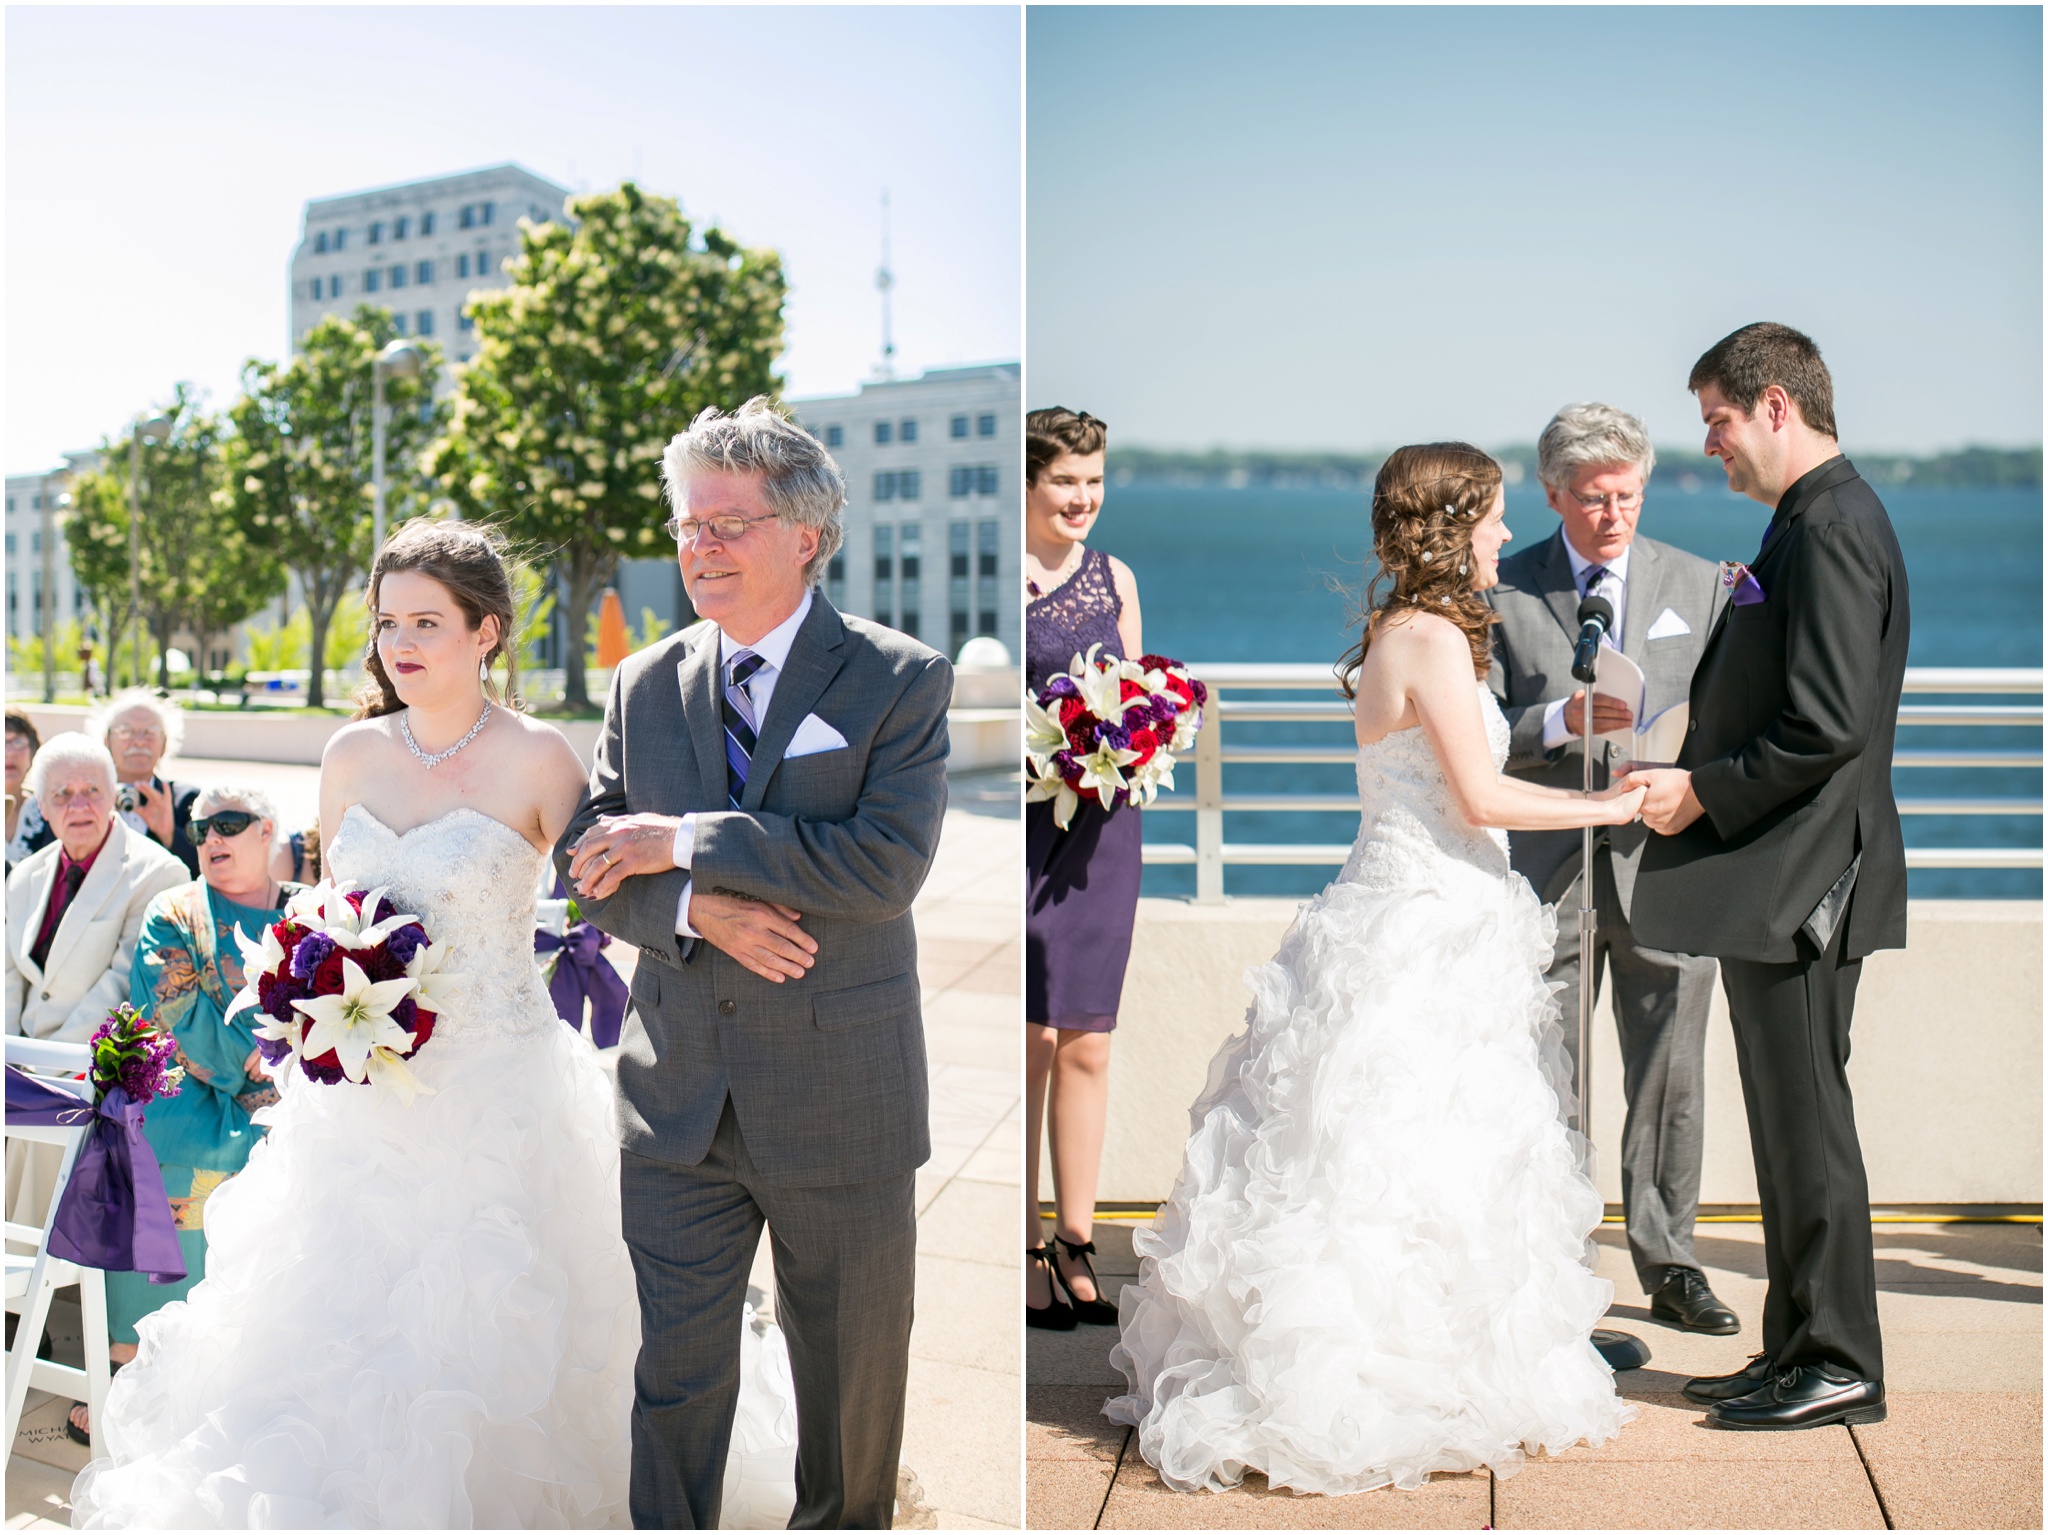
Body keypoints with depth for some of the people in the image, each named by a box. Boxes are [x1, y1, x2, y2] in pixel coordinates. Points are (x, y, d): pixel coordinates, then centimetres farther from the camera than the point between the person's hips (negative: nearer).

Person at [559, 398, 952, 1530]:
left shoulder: (899, 680, -7)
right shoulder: (643, 685, 6)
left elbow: (888, 863, -19)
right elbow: (587, 863, 5)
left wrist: (684, 844, -18)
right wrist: (697, 910, -16)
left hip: (840, 1095, -2)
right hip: (679, 1092, 3)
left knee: (852, 1369, 14)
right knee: (675, 1368, 7)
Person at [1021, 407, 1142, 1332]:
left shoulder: (1115, 579, 13)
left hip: (1102, 825, 5)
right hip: (1022, 820, -5)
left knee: (1087, 1044, 7)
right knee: (1030, 1035, -3)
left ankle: (1077, 1246, 16)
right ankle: (1025, 1250, 8)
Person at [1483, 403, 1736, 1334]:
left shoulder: (1699, 586, 9)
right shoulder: (1504, 593, 4)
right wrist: (1561, 721, -20)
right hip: (1548, 870, -1)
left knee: (1670, 1079, 6)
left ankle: (1669, 1266, 18)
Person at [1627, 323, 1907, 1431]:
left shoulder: (1831, 527, -16)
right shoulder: (1813, 521, 16)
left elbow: (1829, 726, -24)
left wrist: (1704, 791, -16)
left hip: (1800, 877, -10)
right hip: (1778, 877, 10)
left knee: (1806, 1121, -2)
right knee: (1791, 1121, 15)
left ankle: (1838, 1367, 8)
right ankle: (1799, 1349, 24)